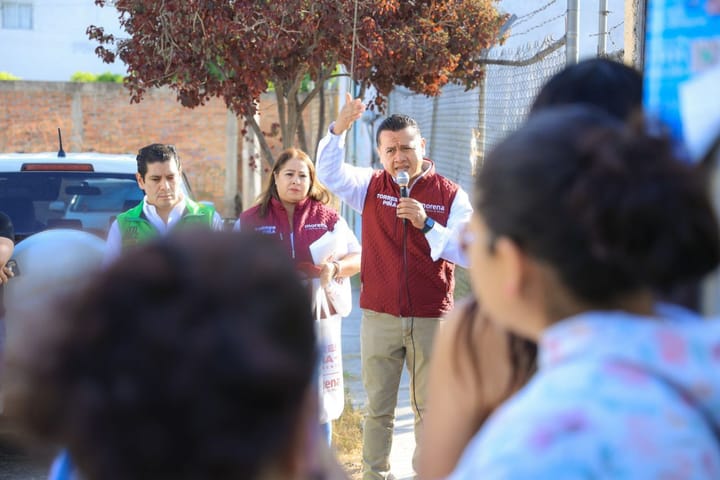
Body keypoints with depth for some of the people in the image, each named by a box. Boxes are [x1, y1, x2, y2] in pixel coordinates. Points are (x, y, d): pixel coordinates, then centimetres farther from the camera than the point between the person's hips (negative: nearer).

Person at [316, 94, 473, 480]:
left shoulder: (451, 195, -2)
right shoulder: (371, 186, 4)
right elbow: (329, 172, -8)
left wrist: (426, 223, -20)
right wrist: (340, 127, -21)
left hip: (431, 319, -1)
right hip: (379, 318, 1)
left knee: (429, 408, 8)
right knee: (378, 409, 10)